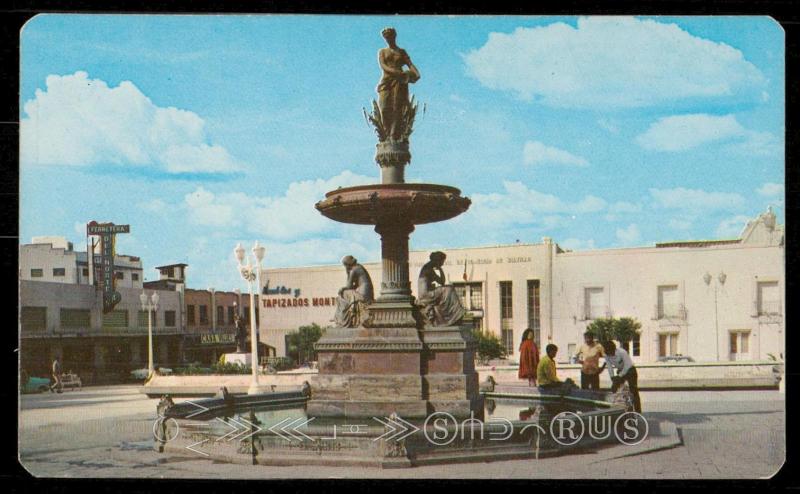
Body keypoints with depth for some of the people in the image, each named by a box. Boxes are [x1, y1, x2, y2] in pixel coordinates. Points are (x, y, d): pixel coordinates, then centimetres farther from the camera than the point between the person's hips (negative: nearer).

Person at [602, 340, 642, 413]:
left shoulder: (622, 352, -29)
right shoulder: (607, 355, -12)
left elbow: (627, 365, -28)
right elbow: (610, 367, -8)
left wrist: (620, 375, -29)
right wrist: (612, 378, -17)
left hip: (630, 371, -6)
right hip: (620, 371, 6)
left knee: (634, 391, -7)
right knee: (614, 388, -4)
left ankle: (638, 412, -3)